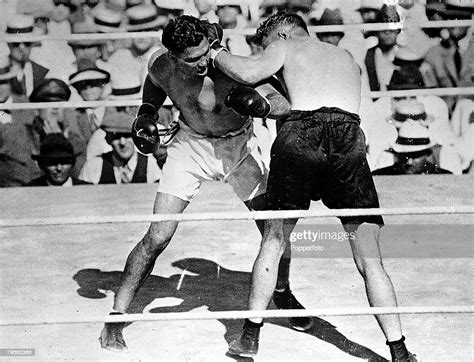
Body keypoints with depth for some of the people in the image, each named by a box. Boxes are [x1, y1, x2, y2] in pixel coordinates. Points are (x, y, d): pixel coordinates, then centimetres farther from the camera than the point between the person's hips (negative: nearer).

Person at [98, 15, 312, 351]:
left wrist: (260, 104, -46)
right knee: (157, 237, -9)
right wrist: (147, 112, -8)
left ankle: (283, 292, 32)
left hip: (239, 146, 0)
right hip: (191, 144, 1)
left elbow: (285, 107, -25)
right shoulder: (160, 65, -18)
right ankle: (115, 318, 3)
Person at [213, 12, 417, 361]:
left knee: (273, 240, 16)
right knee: (370, 260, 7)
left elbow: (249, 73, 3)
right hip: (348, 136, 2)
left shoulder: (286, 46, 21)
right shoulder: (347, 57, 35)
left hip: (300, 133, -2)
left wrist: (217, 53, 21)